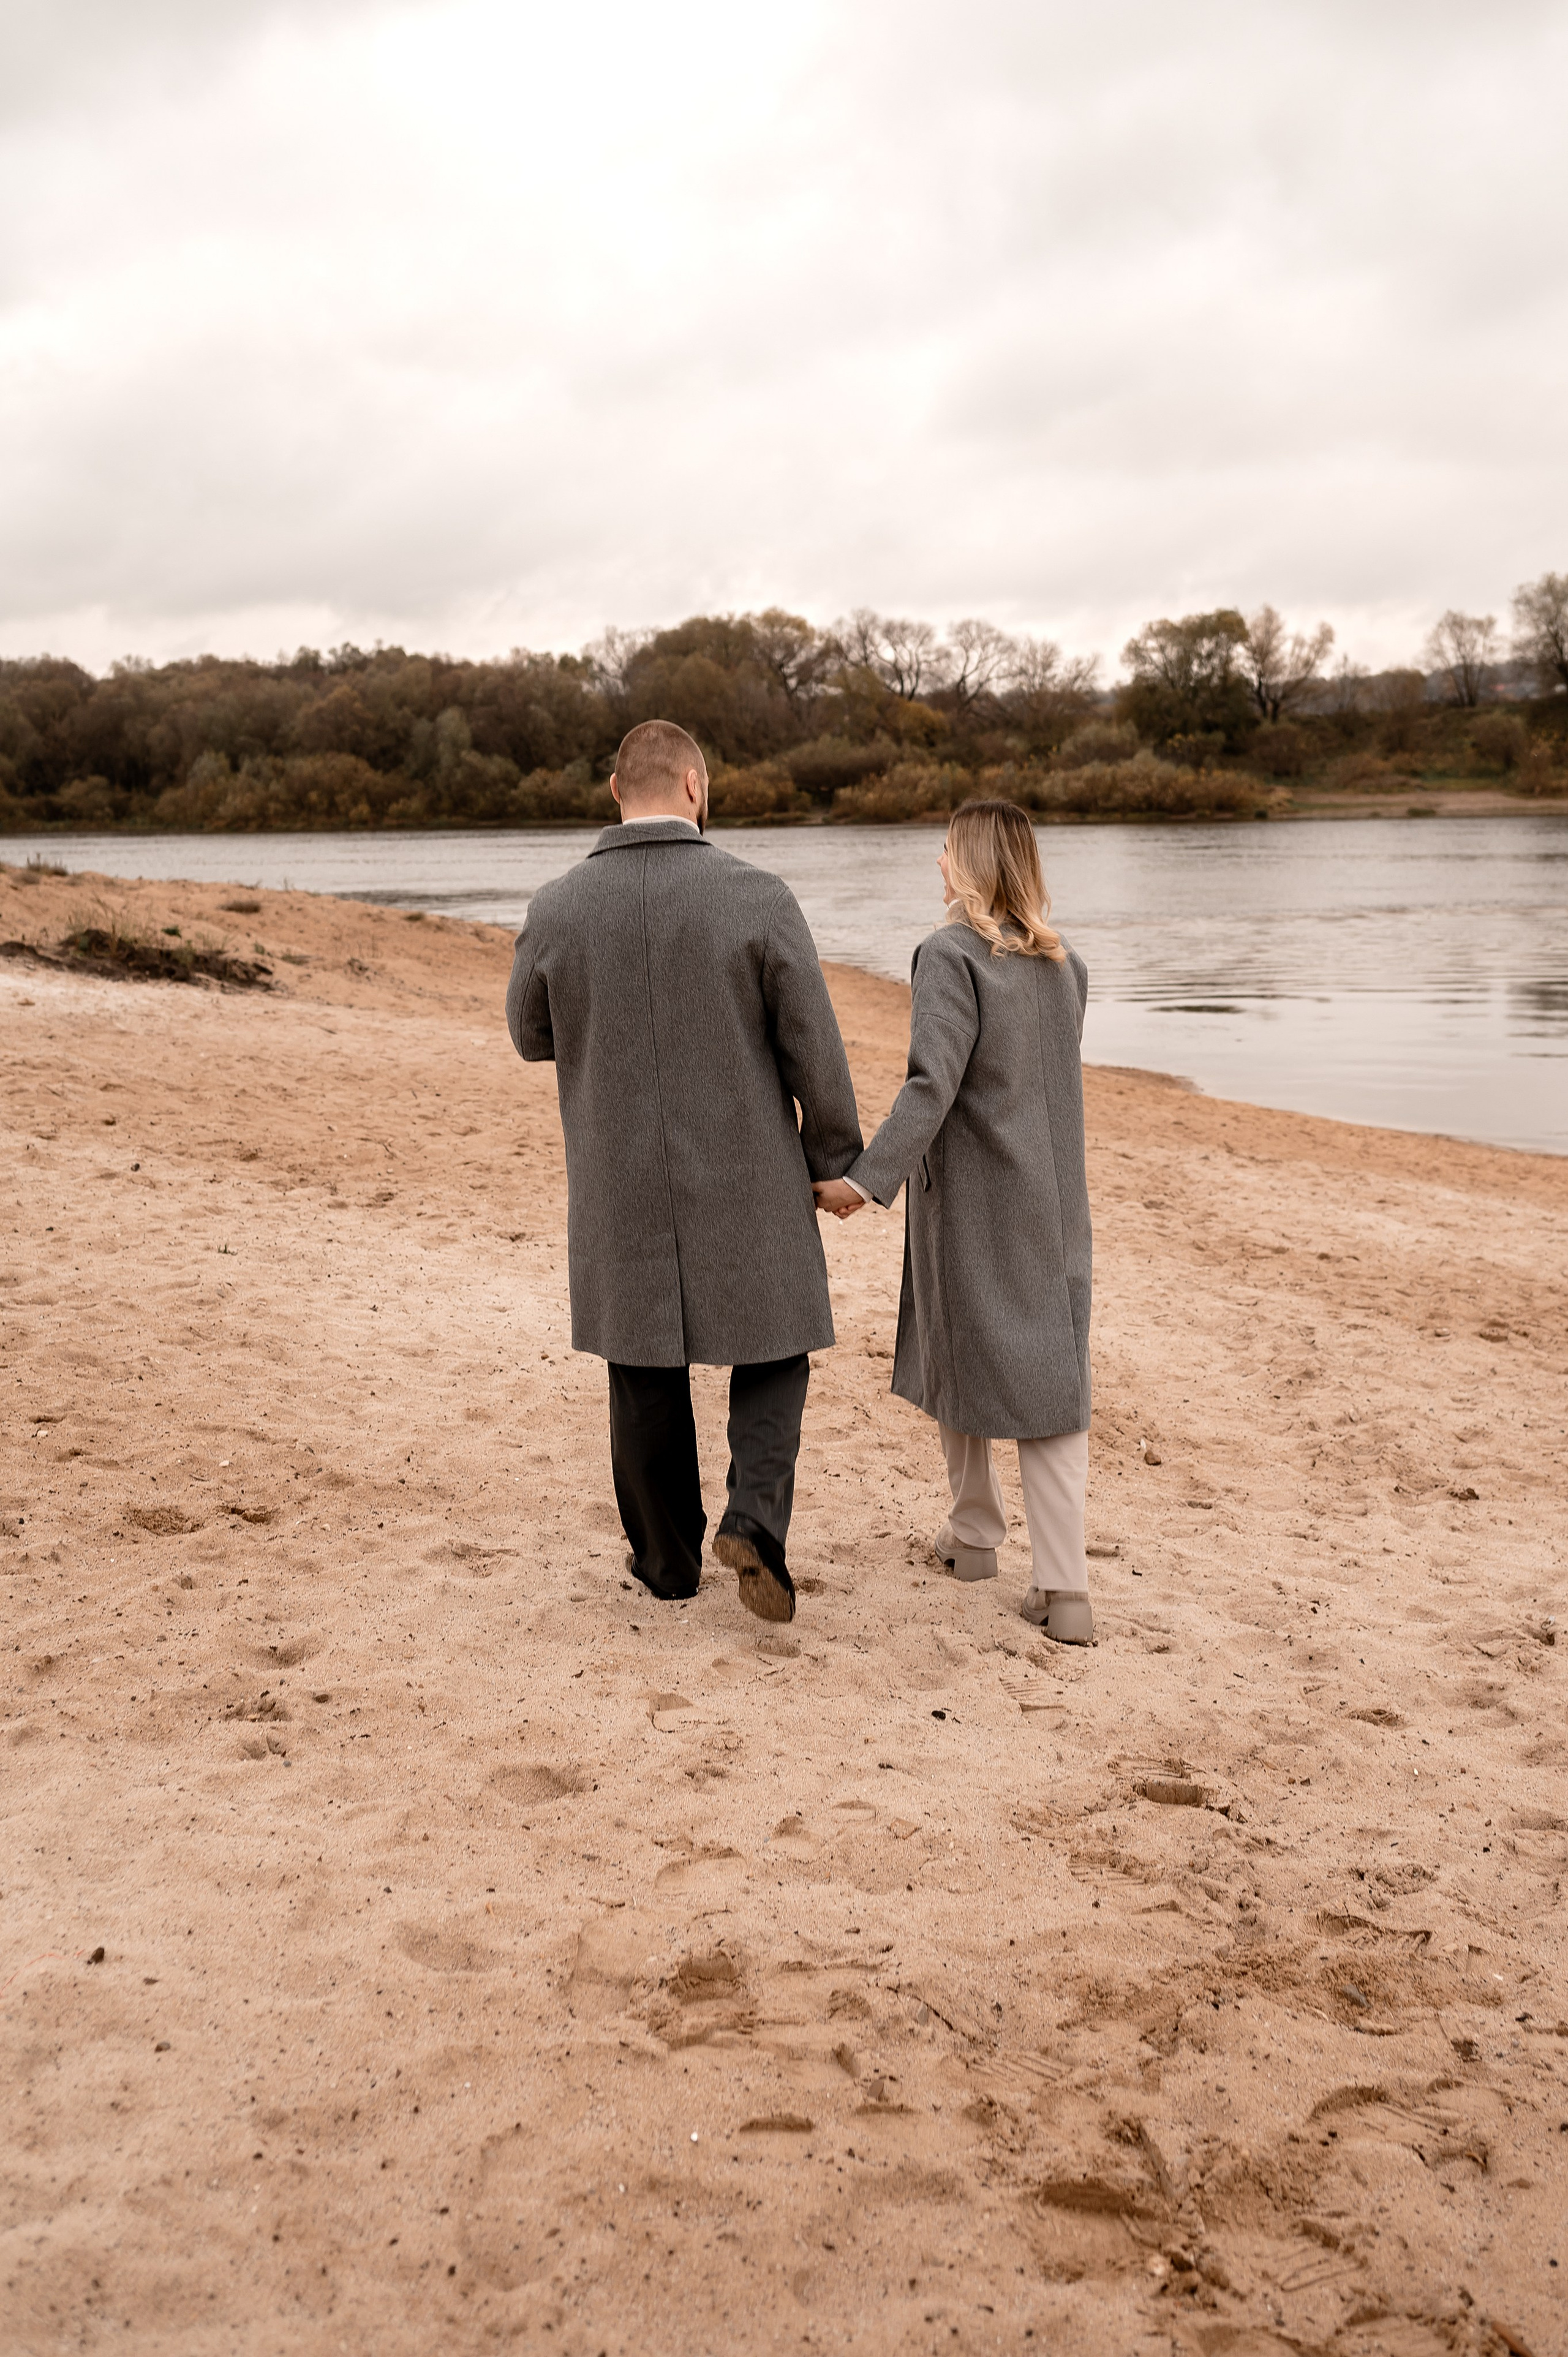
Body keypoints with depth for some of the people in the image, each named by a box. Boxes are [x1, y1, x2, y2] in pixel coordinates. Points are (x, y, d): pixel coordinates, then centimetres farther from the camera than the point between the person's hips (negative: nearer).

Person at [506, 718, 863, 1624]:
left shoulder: (556, 911, -7)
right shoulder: (758, 897, -14)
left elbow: (534, 1039, 9)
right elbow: (816, 1054, -11)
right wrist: (835, 1165, 3)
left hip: (621, 1192, 2)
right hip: (748, 1185, -2)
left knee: (646, 1377, 17)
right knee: (772, 1351, 18)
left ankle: (668, 1557, 29)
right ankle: (756, 1517, 0)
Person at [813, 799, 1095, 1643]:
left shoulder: (950, 955, -14)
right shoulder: (1064, 964, 5)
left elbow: (933, 1085, -25)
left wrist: (868, 1177, -28)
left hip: (967, 1198, -5)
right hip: (1051, 1198, 5)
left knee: (959, 1354, 16)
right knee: (1048, 1380, 4)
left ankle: (974, 1532, 32)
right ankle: (1062, 1588, -2)